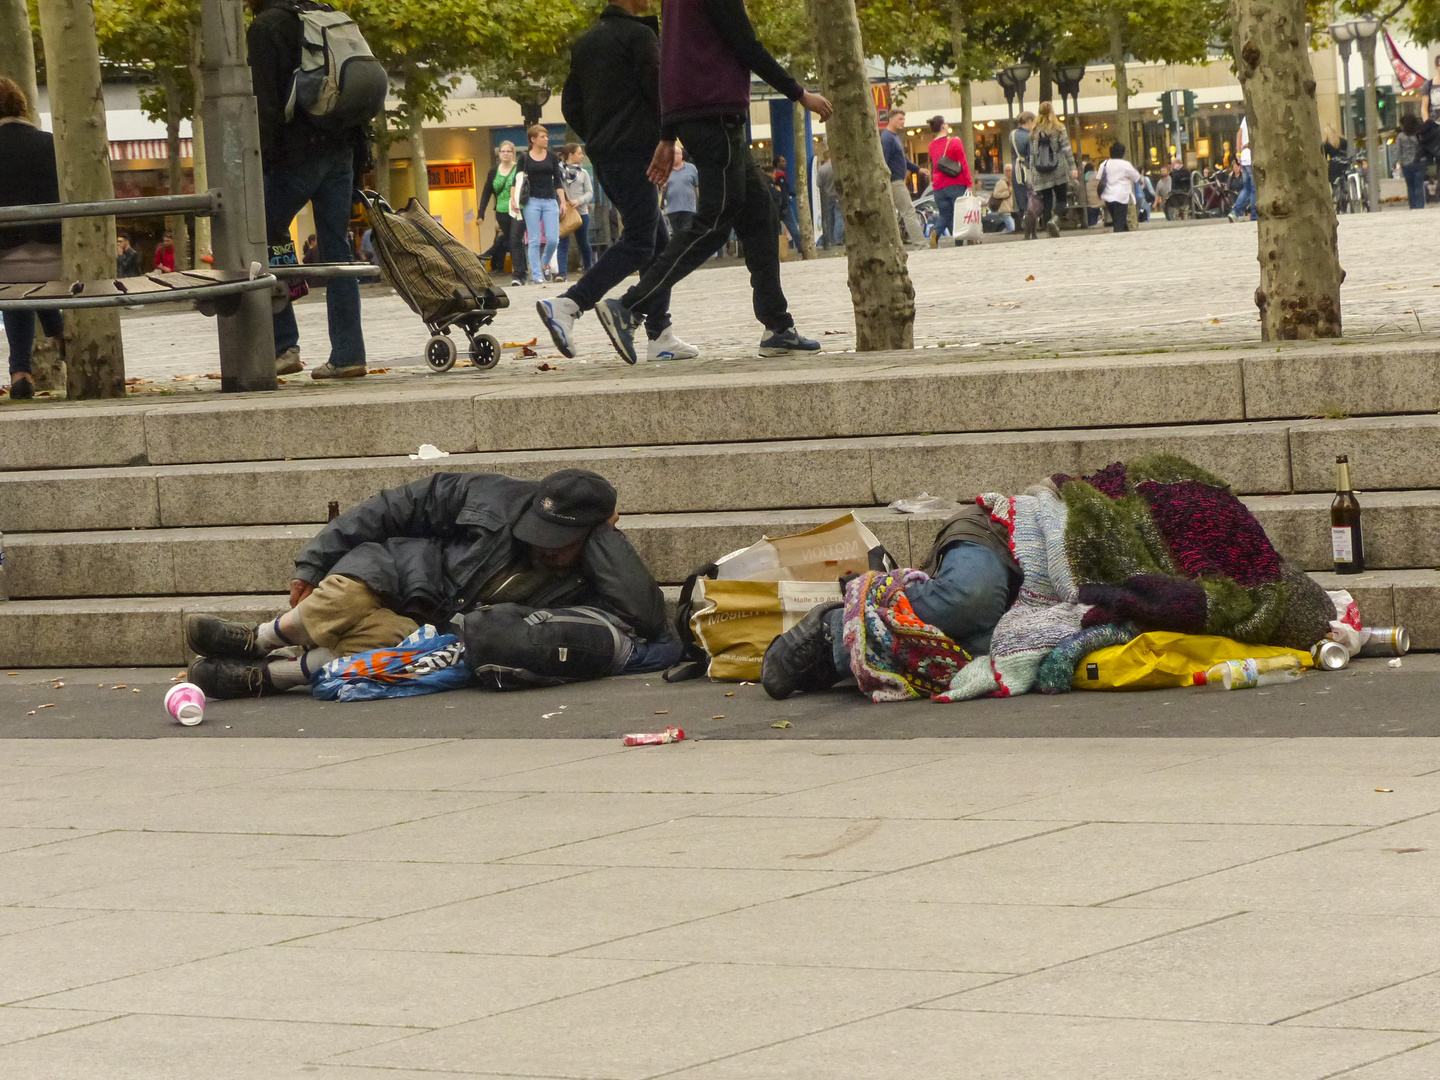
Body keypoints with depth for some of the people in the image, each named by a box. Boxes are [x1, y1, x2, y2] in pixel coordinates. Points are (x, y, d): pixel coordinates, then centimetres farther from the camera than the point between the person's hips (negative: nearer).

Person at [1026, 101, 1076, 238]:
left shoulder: (1034, 131, 7)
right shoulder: (1059, 128, -1)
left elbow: (1032, 154, 7)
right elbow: (1066, 149, -4)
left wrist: (1032, 174, 11)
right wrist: (1073, 167, -1)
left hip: (1041, 174, 2)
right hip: (1059, 172, -2)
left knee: (1045, 201, 6)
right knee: (1061, 199, 6)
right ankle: (1055, 218, -21)